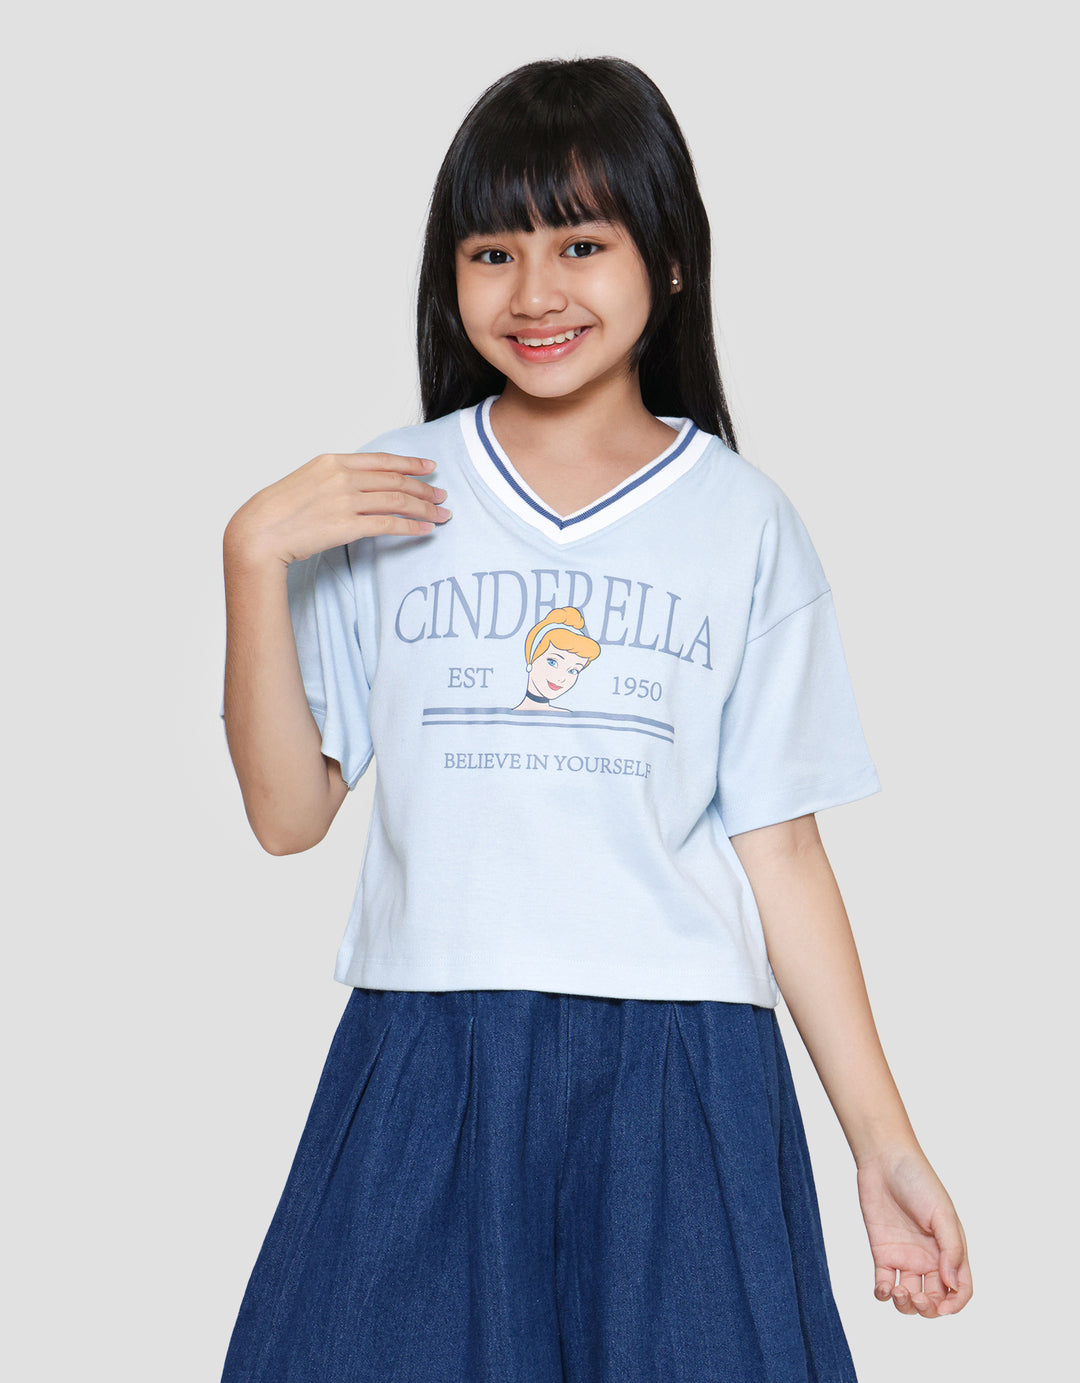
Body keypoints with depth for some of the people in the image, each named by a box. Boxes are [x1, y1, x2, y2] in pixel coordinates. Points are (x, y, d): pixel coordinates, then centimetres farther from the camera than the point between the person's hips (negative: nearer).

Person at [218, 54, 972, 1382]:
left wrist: (886, 1146, 3)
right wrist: (254, 554, -7)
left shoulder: (744, 523, 5)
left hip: (679, 1074, 0)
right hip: (427, 1072, 1)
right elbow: (287, 812, 4)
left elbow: (778, 850, 6)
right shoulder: (382, 499, 6)